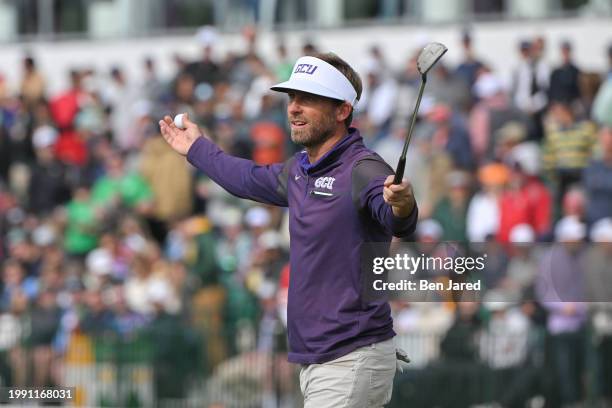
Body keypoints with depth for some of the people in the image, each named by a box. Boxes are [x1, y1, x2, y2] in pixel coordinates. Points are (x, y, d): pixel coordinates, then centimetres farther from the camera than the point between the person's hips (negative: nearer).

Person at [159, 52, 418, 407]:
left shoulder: (362, 171, -16)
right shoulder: (301, 170, 13)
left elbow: (397, 221, -36)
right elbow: (253, 180, 36)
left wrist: (401, 208, -60)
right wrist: (197, 148, 50)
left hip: (352, 362, -9)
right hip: (317, 362, 9)